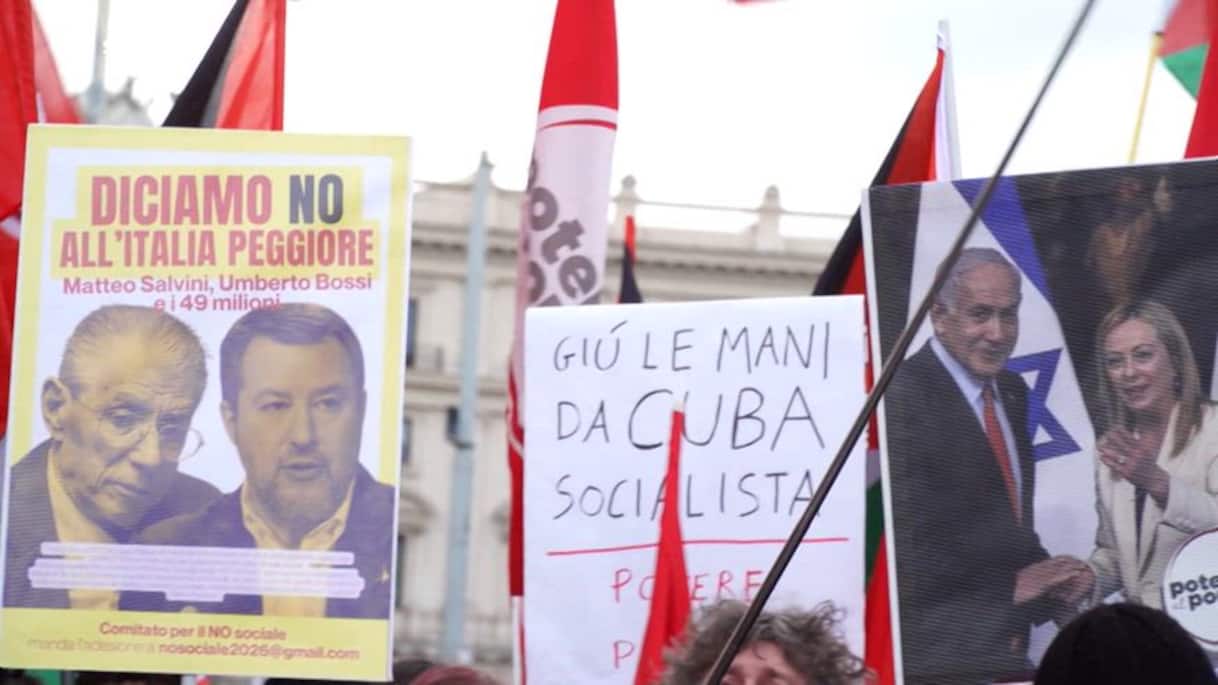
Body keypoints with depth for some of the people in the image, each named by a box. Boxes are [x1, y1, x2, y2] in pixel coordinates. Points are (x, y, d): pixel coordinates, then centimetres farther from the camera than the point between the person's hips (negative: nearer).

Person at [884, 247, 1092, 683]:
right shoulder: (902, 398, -15)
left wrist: (1045, 580, 3)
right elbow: (908, 548, -19)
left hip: (1008, 647, 8)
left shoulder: (1012, 393, 14)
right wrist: (1011, 586, -12)